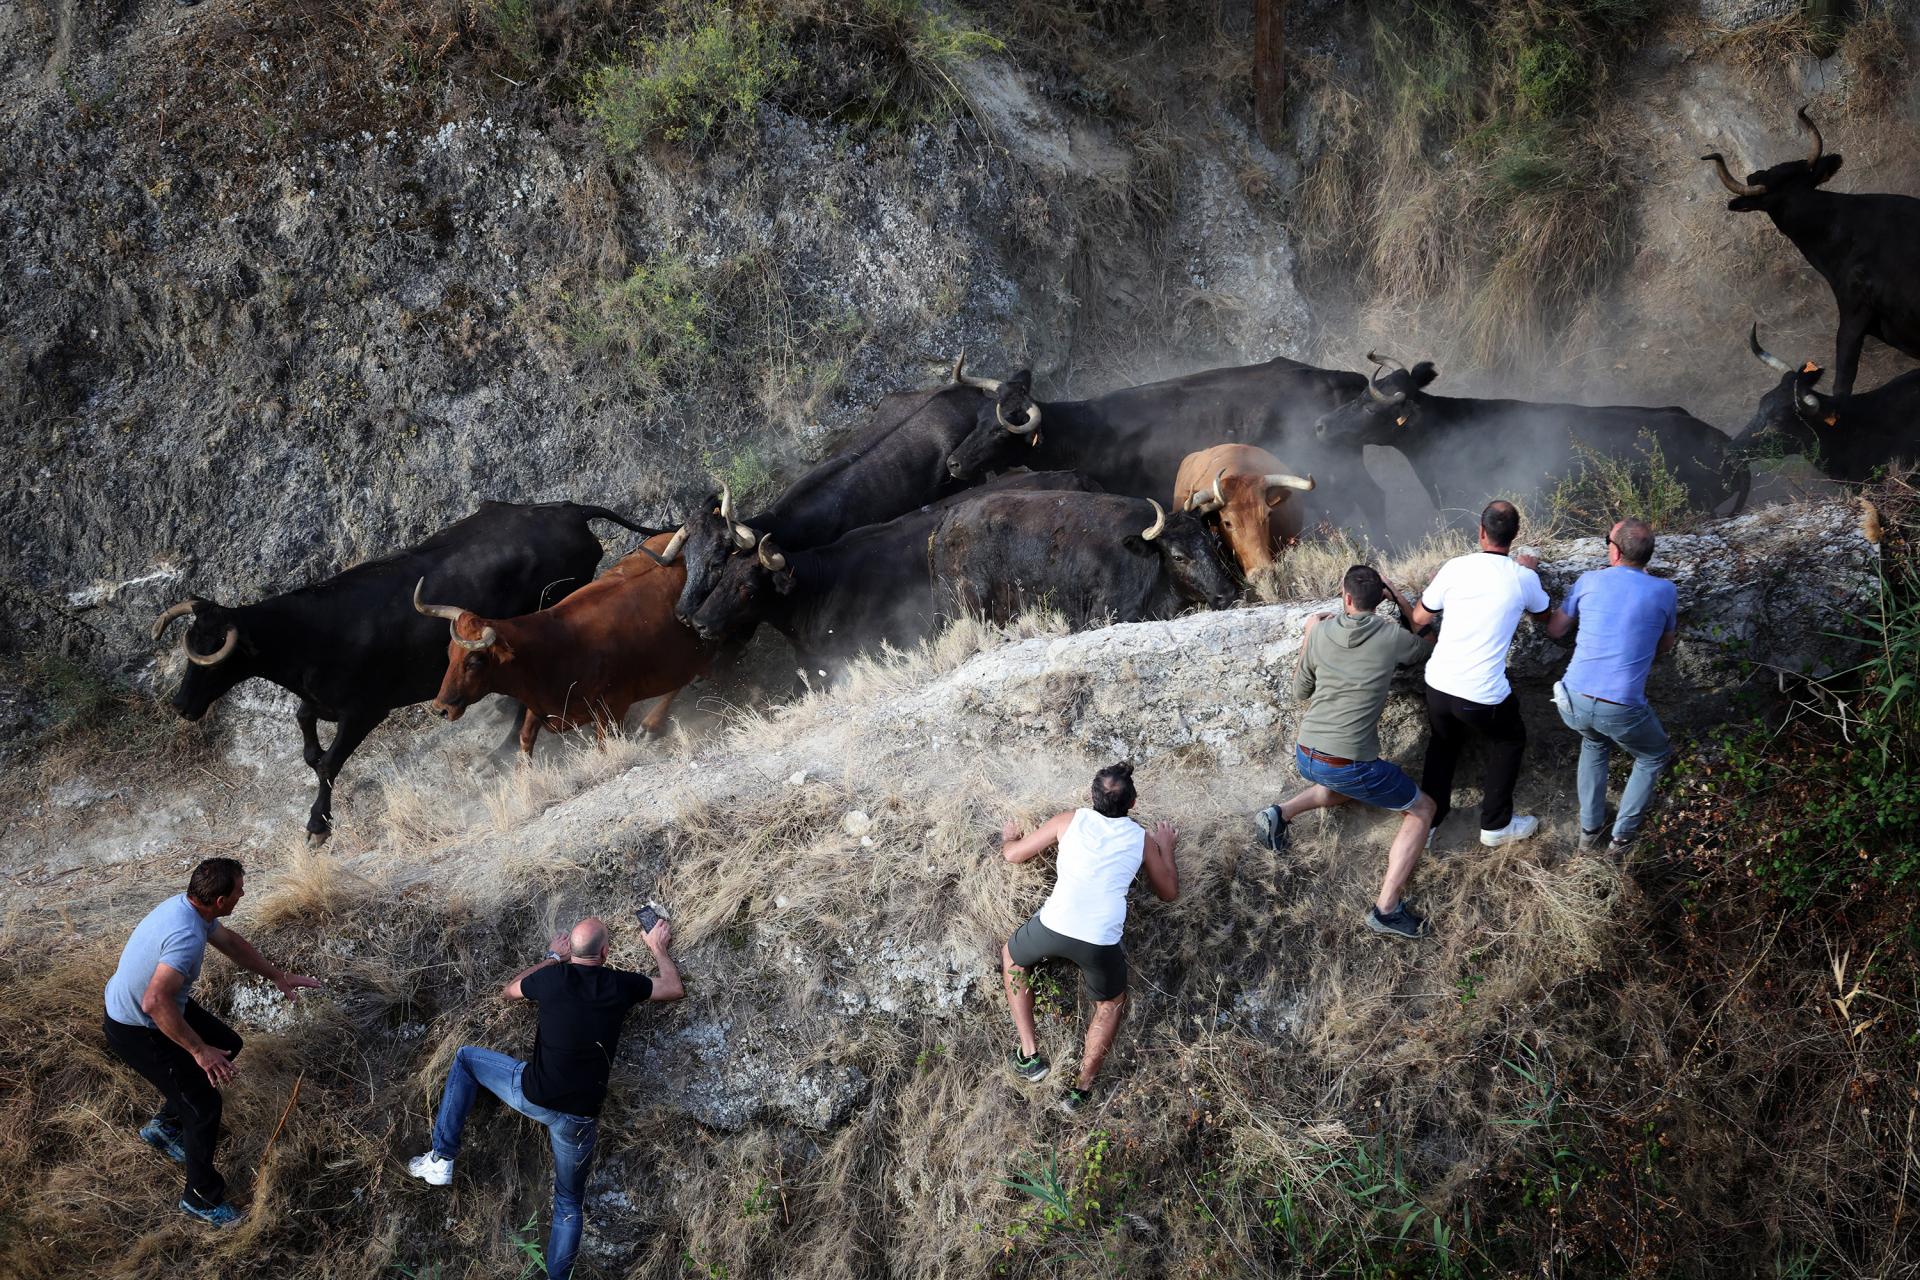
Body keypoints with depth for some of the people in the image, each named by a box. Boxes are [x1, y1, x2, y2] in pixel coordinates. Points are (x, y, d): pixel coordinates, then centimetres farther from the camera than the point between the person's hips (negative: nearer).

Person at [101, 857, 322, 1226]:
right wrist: (199, 1051, -35)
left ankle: (163, 1126, 34)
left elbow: (231, 942, 13)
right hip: (135, 1031, -10)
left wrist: (278, 976, 21)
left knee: (227, 1044, 22)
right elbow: (155, 1002, -45)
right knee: (204, 1105, -5)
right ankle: (201, 1198, 12)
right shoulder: (186, 936, -37)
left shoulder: (190, 905, -6)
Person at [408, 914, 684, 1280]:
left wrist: (552, 959, 25)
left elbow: (506, 992, 19)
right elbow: (675, 989, 16)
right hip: (579, 1118, 1)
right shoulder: (621, 984, -3)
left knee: (466, 1057, 24)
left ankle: (441, 1159, 22)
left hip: (531, 1095, -1)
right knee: (569, 1204, 19)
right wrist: (658, 947, 30)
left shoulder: (552, 978, -4)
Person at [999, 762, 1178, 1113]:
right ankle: (1081, 1088, 28)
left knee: (1011, 957, 33)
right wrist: (1166, 847, 41)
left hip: (1052, 928, 0)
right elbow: (1169, 892, 27)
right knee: (1111, 1004, 32)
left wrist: (1007, 836, 41)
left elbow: (1013, 854, 18)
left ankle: (1029, 1057, 30)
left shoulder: (1071, 820, 10)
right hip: (1101, 944, 0)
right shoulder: (1142, 839, 13)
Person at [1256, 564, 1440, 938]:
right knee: (1422, 810, 11)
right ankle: (1386, 908, -3)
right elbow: (1424, 645, 18)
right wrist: (1397, 596, 17)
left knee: (1347, 786, 38)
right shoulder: (1391, 638, -8)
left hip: (1305, 757, 5)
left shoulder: (1320, 634, 1)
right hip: (1350, 764, -5)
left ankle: (1280, 813, 20)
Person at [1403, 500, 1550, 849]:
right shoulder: (1522, 577, -8)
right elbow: (1541, 611, 17)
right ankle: (1496, 825, 32)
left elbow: (1419, 618, 9)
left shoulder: (1455, 567, -3)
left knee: (1442, 745, 28)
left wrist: (1433, 583, 27)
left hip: (1438, 683, 3)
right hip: (1483, 695, -3)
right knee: (1508, 742, 25)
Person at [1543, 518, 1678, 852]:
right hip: (1621, 710, -3)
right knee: (1654, 757, 29)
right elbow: (1665, 645, 17)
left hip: (1573, 702, 3)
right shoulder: (1664, 591, 0)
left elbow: (1554, 630, 15)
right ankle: (1623, 834, 27)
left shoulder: (1590, 581, 2)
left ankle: (1590, 829, 36)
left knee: (1595, 743, 37)